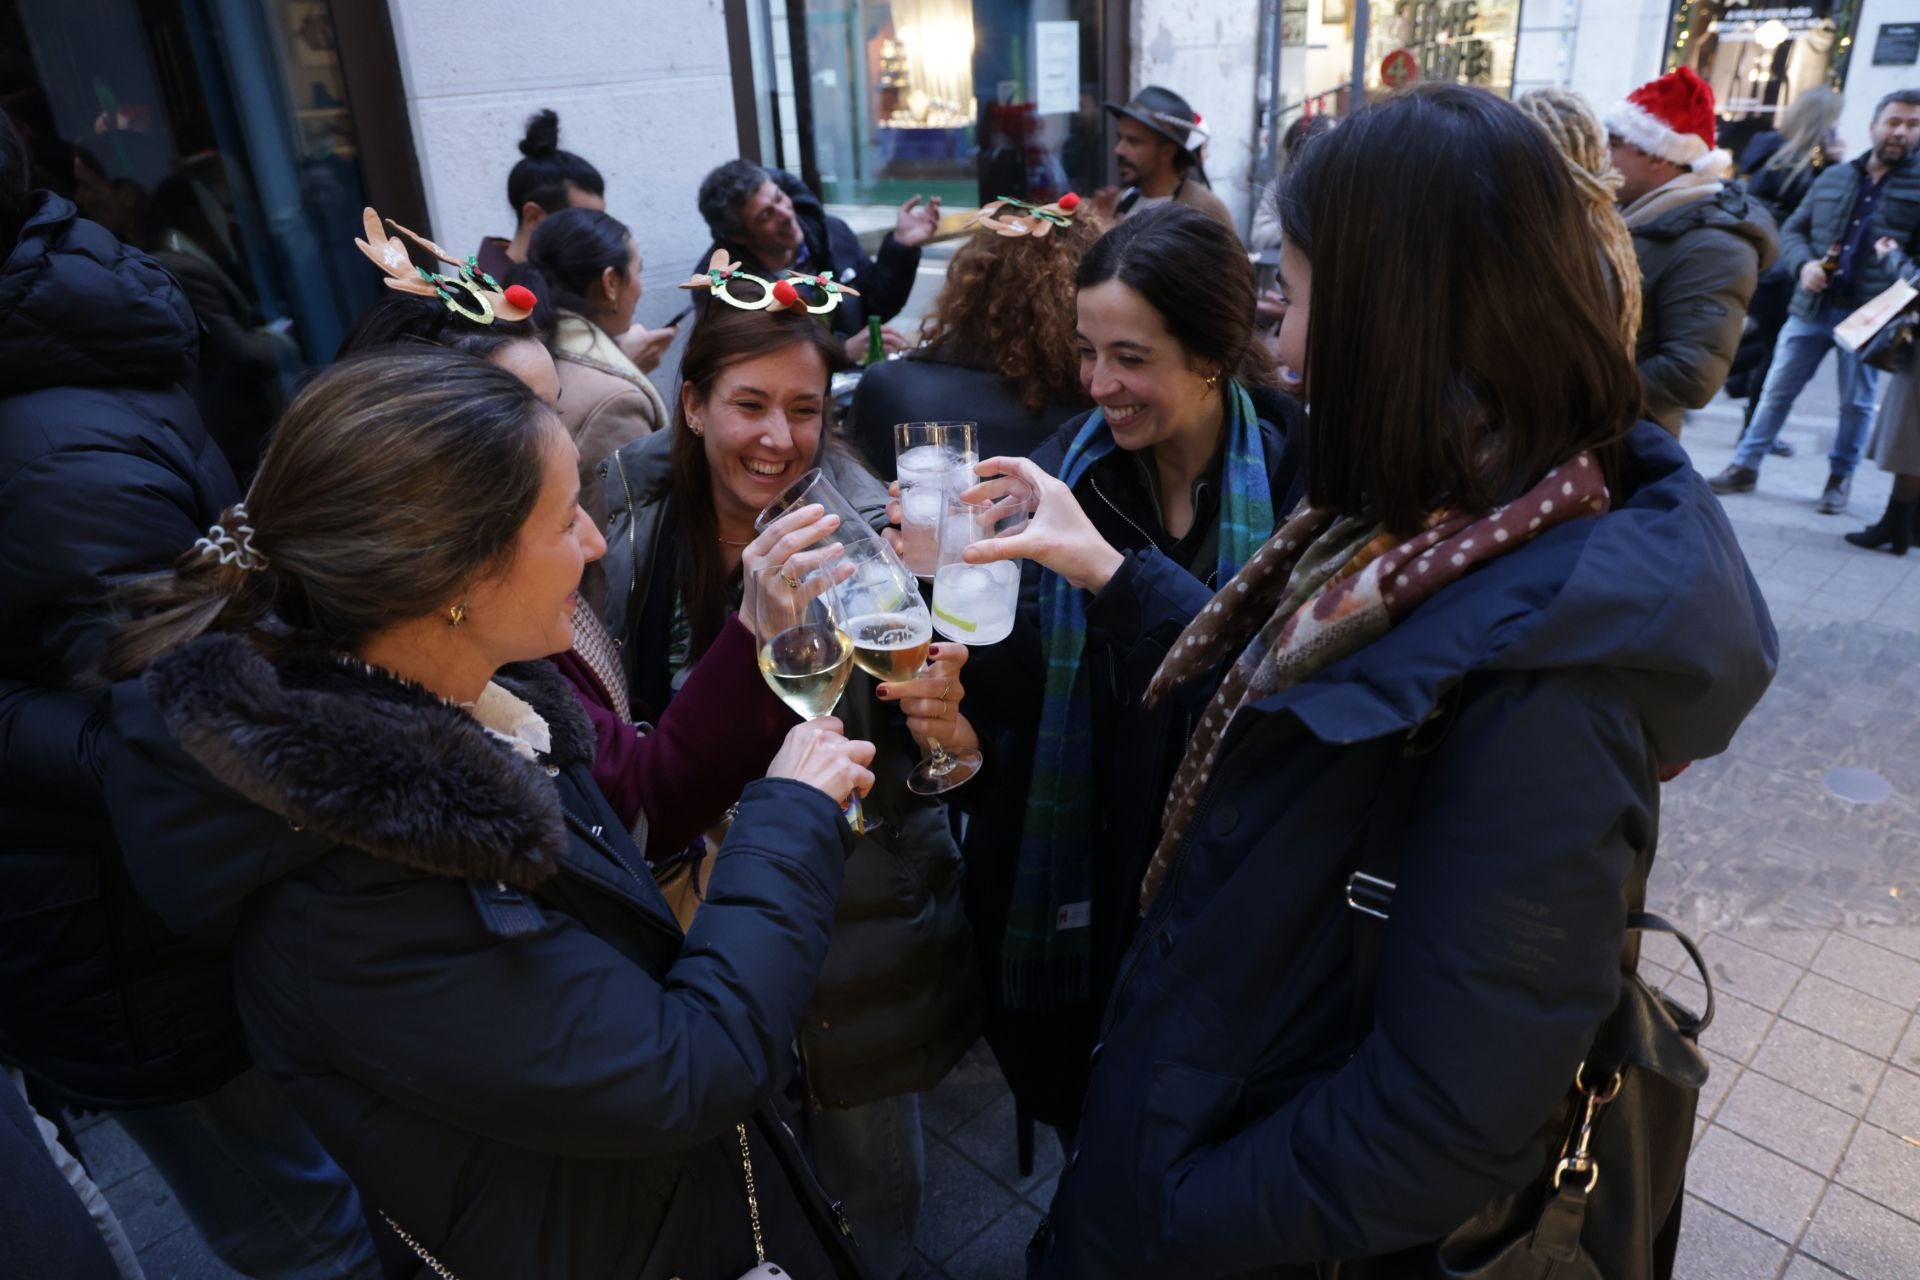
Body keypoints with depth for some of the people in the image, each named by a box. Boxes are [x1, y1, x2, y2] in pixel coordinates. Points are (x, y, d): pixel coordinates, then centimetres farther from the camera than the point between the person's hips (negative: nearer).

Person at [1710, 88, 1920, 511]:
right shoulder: (1833, 178, 9)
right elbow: (1792, 230, 12)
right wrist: (1804, 264, -7)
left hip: (1868, 314, -2)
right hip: (1813, 307, 2)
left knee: (1856, 401, 7)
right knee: (1777, 390, 5)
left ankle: (1841, 477, 20)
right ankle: (1745, 466, 14)